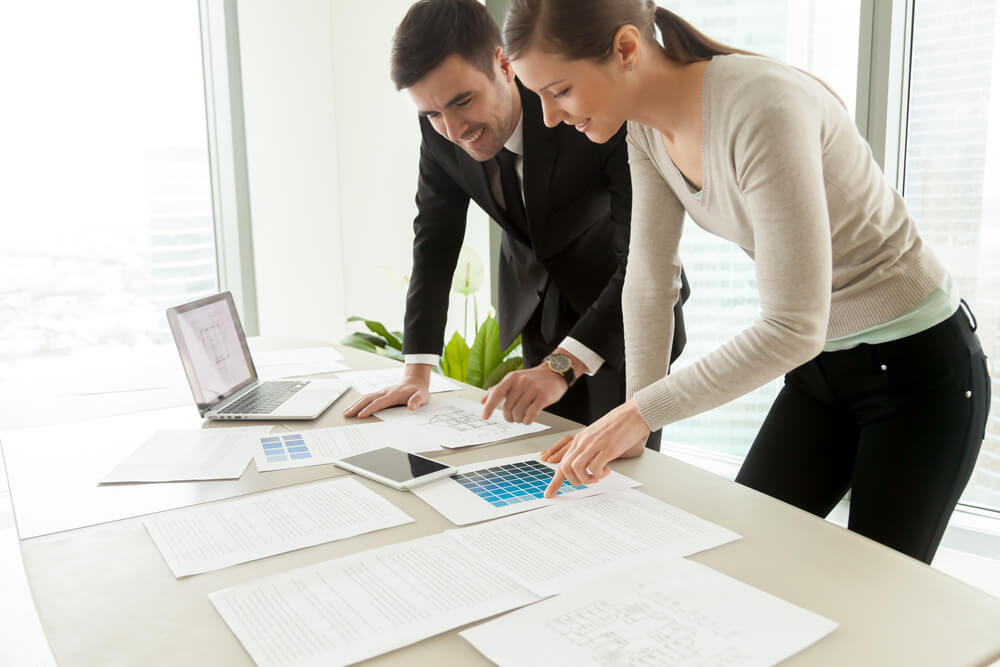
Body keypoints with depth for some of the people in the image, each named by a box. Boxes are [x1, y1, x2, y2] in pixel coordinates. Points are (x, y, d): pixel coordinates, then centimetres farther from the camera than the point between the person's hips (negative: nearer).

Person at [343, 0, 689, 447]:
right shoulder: (442, 130, -17)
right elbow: (435, 237, -7)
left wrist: (561, 365, -46)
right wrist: (417, 371, -14)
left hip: (623, 305, -3)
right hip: (532, 306, 4)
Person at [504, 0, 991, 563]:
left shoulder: (762, 111, -30)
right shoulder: (650, 130, -6)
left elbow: (793, 328, -32)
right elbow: (650, 283, -3)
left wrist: (639, 413, -29)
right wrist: (632, 424, -6)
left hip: (918, 366, -7)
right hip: (819, 366, 7)